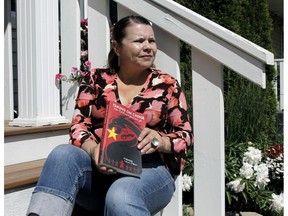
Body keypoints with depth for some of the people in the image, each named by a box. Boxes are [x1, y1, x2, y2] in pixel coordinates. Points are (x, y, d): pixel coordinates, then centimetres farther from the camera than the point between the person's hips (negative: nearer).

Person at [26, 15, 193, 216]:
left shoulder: (168, 85, 8)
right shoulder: (95, 80, 10)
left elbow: (185, 135, 6)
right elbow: (79, 125, 3)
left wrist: (161, 141, -18)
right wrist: (94, 151, -20)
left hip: (149, 168, -1)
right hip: (99, 166, 2)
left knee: (120, 196, -38)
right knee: (63, 154, -31)